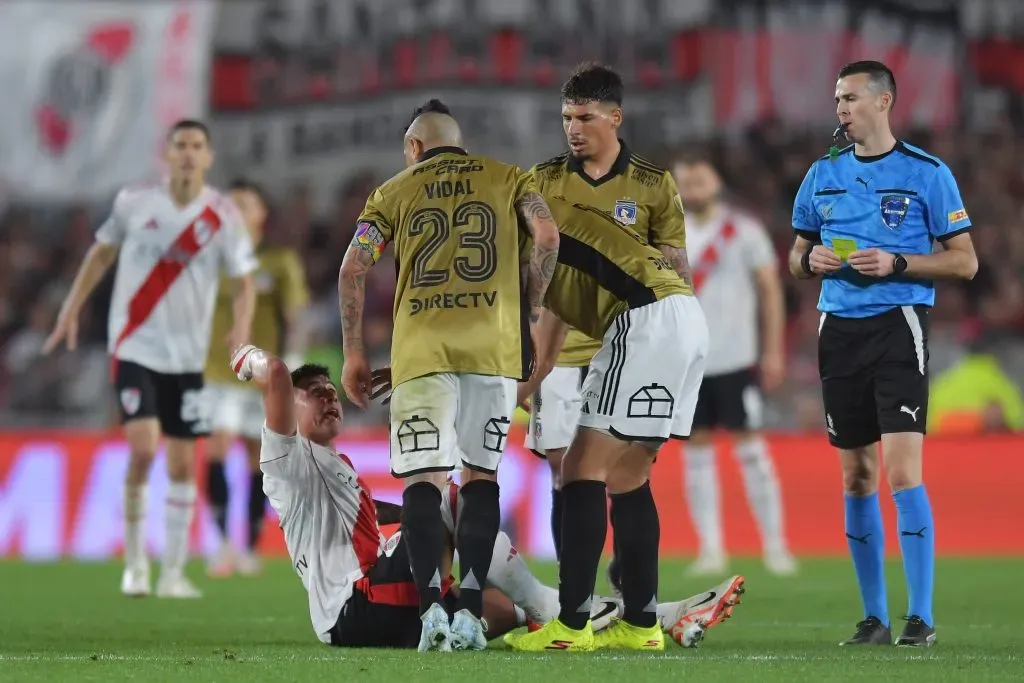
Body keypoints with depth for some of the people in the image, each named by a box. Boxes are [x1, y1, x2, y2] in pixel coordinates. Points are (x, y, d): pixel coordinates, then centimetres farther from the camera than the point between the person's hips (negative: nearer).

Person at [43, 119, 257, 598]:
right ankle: (134, 558, 0)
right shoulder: (134, 203, -3)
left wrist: (241, 327, -20)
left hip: (188, 356, 2)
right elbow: (102, 252, 13)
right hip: (135, 347, -2)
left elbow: (243, 283, -1)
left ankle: (173, 573, 11)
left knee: (183, 464, 3)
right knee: (143, 448, -17)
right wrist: (72, 307, 10)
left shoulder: (224, 217, -4)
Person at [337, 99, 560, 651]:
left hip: (420, 347, -1)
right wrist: (528, 310, 11)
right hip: (493, 344, 1)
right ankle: (470, 611, -2)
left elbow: (353, 269, 6)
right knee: (481, 474, 9)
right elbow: (547, 237, 1)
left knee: (424, 478, -1)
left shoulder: (395, 192, 17)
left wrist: (353, 352, 11)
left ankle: (430, 606, -19)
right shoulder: (507, 179, 18)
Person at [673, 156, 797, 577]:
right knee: (697, 451, 3)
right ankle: (710, 548, 6)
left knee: (750, 447, -4)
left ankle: (774, 545, 0)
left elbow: (770, 291, 1)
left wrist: (773, 351, -4)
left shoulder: (744, 231, 0)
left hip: (735, 357, -3)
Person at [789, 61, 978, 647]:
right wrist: (811, 260, -3)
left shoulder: (927, 173, -2)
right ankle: (874, 617, 14)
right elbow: (797, 256, 21)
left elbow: (965, 261, -2)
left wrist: (895, 263, -15)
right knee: (857, 478, 7)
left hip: (898, 326, -5)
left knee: (903, 472, -14)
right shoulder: (823, 173, 12)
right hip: (839, 329, 5)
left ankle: (922, 617, -11)